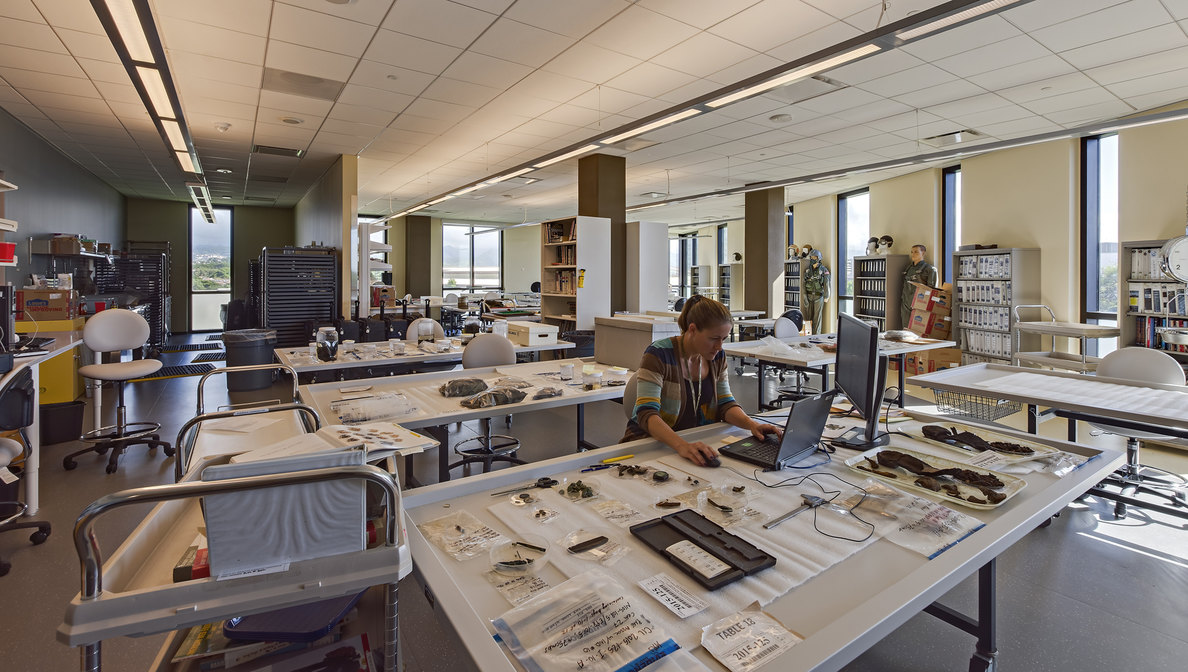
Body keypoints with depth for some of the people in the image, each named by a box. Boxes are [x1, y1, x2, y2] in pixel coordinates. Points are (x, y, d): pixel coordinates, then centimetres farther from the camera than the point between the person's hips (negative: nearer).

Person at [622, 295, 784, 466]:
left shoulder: (717, 356, 2)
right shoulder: (658, 355, -19)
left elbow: (725, 404, 5)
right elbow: (646, 414, -27)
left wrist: (752, 424, -16)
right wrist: (681, 445, -43)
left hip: (697, 440, 7)